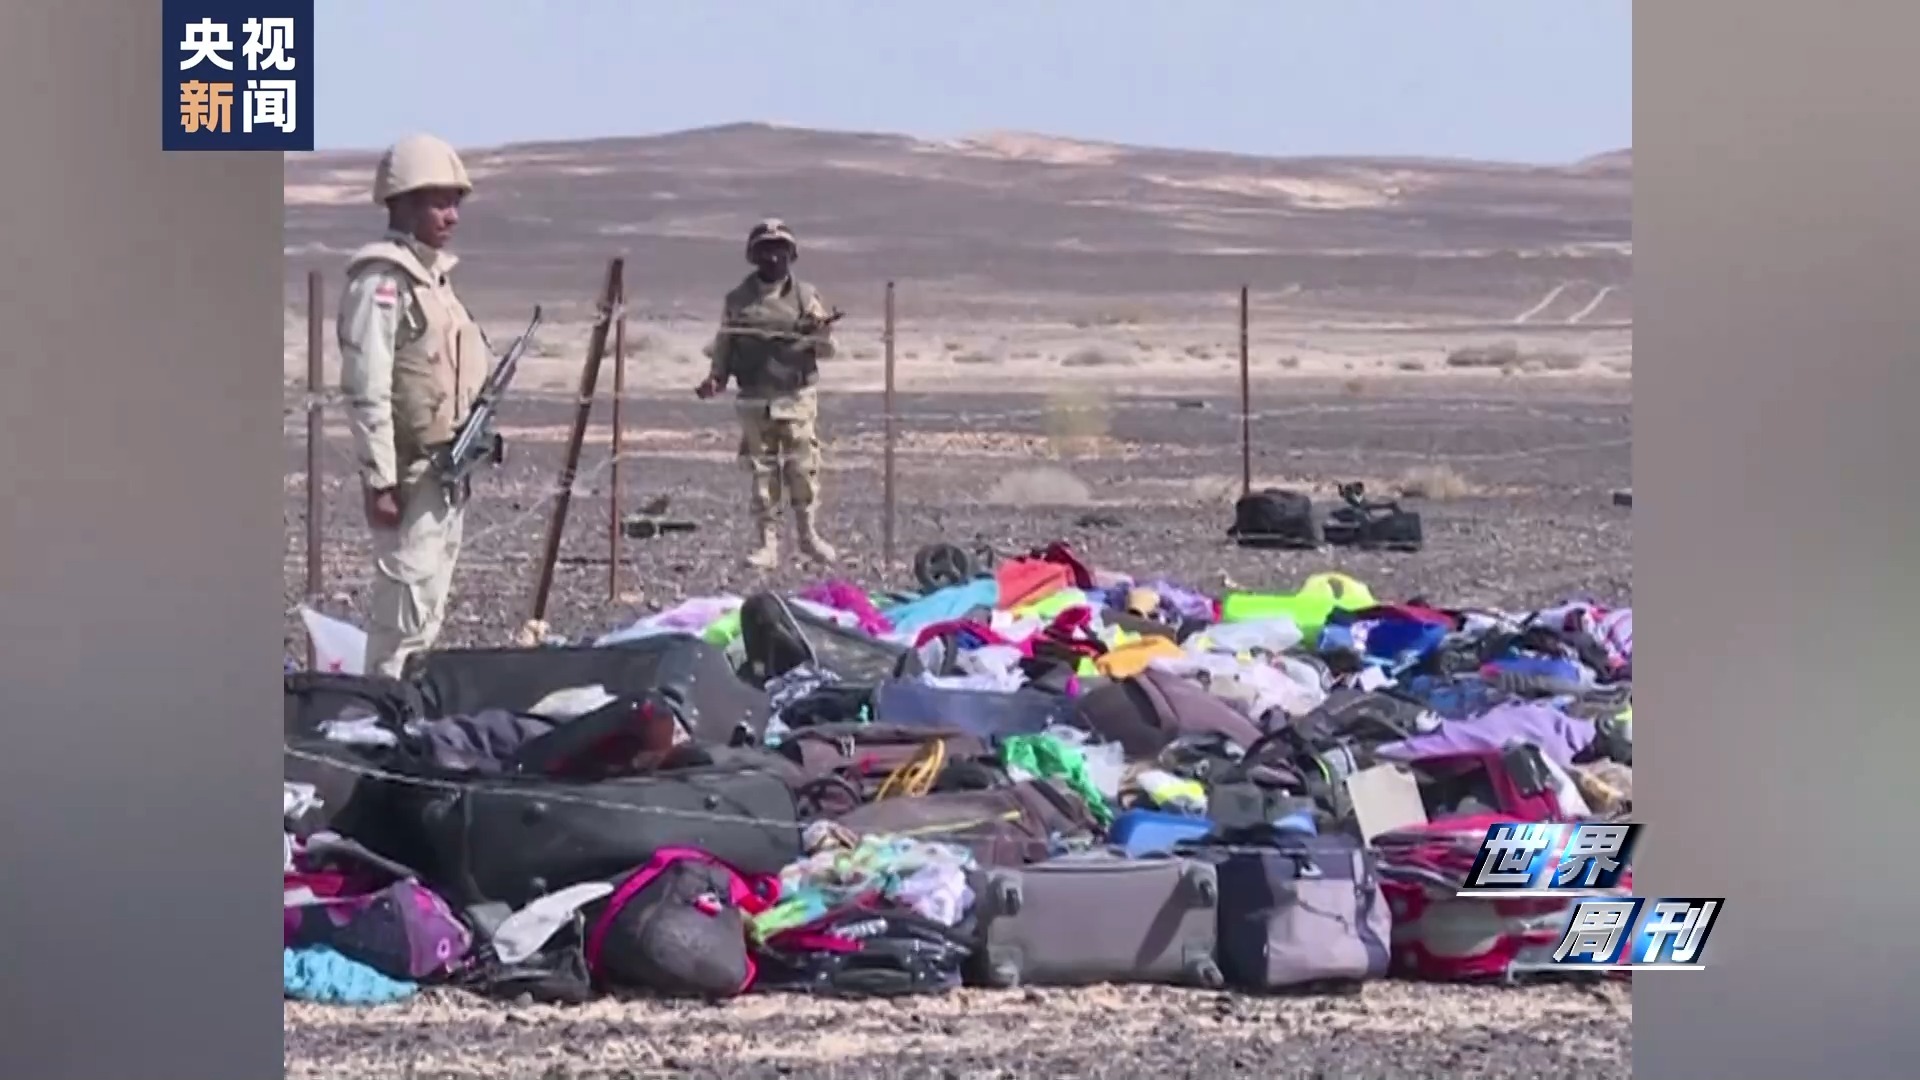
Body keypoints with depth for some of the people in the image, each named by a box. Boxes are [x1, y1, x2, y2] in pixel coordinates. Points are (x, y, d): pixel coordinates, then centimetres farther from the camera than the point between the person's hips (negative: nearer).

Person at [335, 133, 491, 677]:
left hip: (447, 473, 9)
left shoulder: (432, 275, 15)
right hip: (411, 473, -9)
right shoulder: (382, 280, -14)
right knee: (406, 609, -10)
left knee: (427, 611, 13)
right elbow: (366, 389, -19)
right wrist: (380, 479, -22)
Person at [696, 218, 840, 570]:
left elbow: (825, 349, 4)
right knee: (761, 473, 1)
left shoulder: (805, 296, 5)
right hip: (755, 399, 1)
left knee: (804, 468, -6)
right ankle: (766, 545, 6)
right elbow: (723, 346, 12)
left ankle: (809, 534, 10)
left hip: (797, 398, -1)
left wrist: (821, 333, -18)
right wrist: (715, 379, -4)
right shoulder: (738, 300, 7)